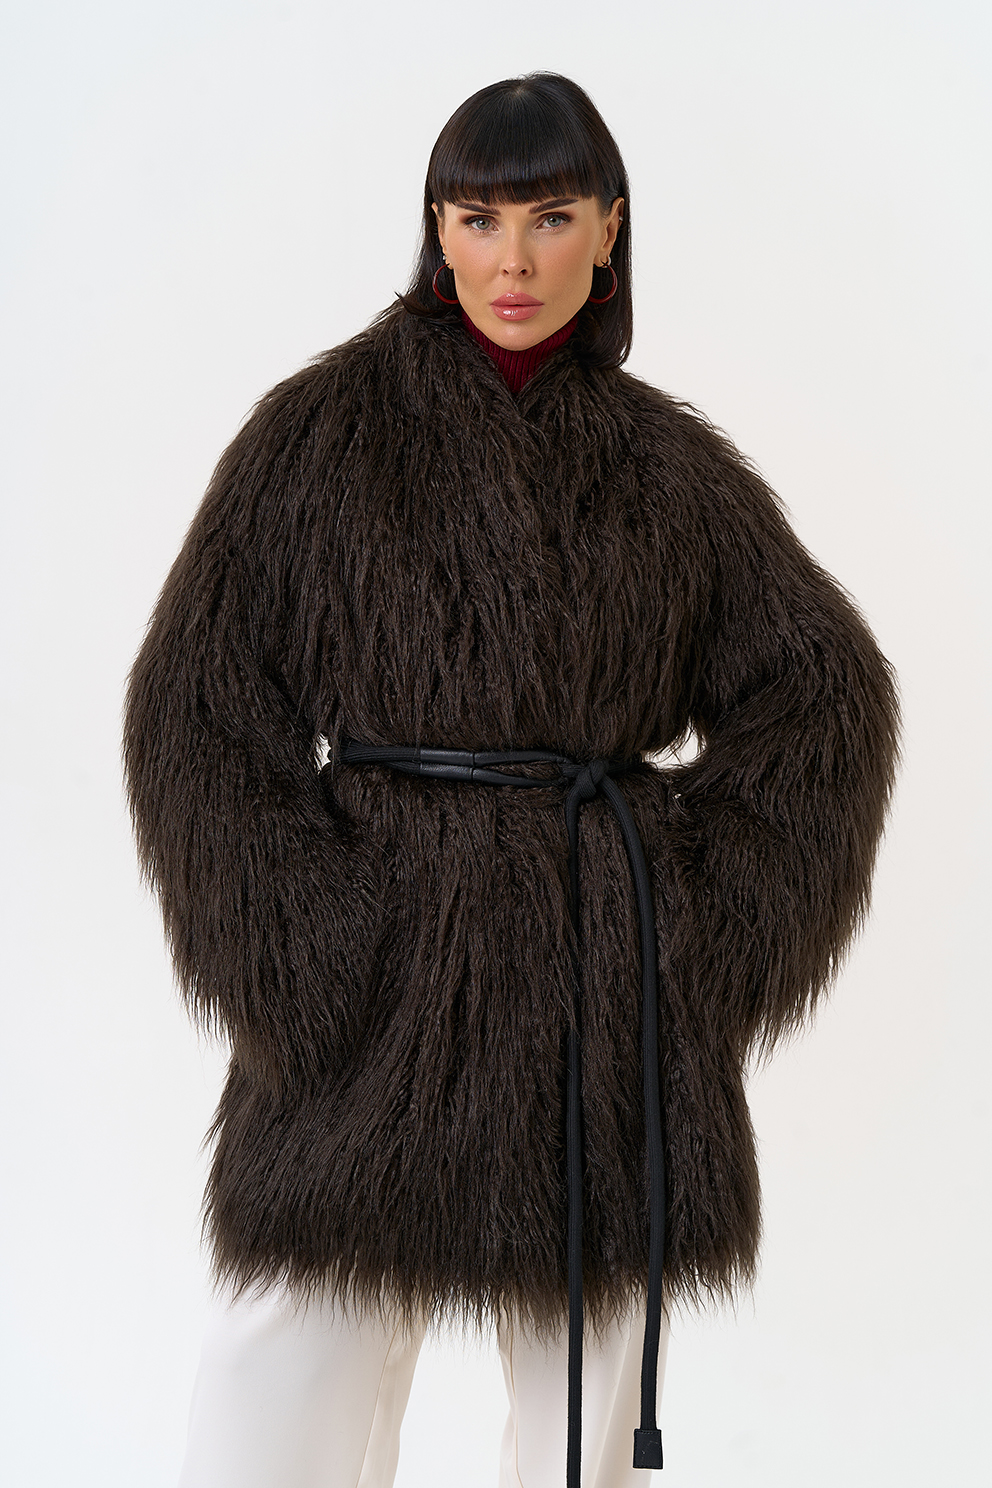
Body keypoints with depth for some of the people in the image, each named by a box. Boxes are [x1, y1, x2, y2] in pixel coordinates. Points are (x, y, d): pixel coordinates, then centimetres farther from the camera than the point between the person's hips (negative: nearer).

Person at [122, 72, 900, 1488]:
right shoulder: (323, 427, 1)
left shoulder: (671, 463, 7)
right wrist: (292, 945, -11)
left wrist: (705, 906, -2)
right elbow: (193, 696, -1)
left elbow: (825, 688, 9)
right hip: (376, 982, -2)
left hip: (610, 991, 2)